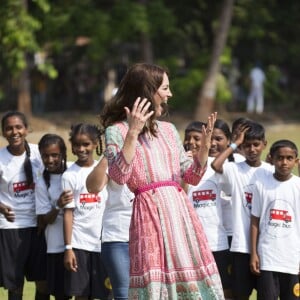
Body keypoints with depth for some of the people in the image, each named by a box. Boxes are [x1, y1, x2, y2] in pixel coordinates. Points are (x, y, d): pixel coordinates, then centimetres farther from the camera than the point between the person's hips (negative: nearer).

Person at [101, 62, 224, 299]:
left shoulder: (168, 130, 17)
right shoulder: (117, 131, 0)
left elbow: (192, 176, 17)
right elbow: (119, 175, -15)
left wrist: (205, 144, 3)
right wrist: (133, 133, -18)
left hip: (180, 210, 6)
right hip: (150, 213, -6)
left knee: (191, 278, 2)